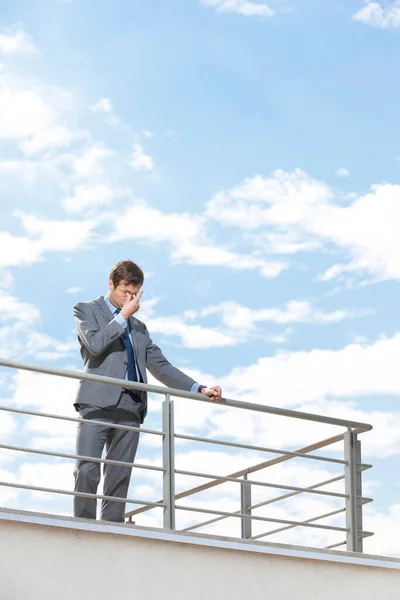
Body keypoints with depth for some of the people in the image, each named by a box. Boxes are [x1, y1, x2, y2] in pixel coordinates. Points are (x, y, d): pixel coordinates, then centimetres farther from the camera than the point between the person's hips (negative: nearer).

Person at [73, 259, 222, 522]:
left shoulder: (138, 327, 26)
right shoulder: (87, 310, 11)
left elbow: (161, 367, 20)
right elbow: (95, 343, -9)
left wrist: (200, 389, 10)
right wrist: (123, 316, -2)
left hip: (130, 408, 5)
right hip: (98, 402, -5)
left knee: (119, 478, -1)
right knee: (87, 471, -15)